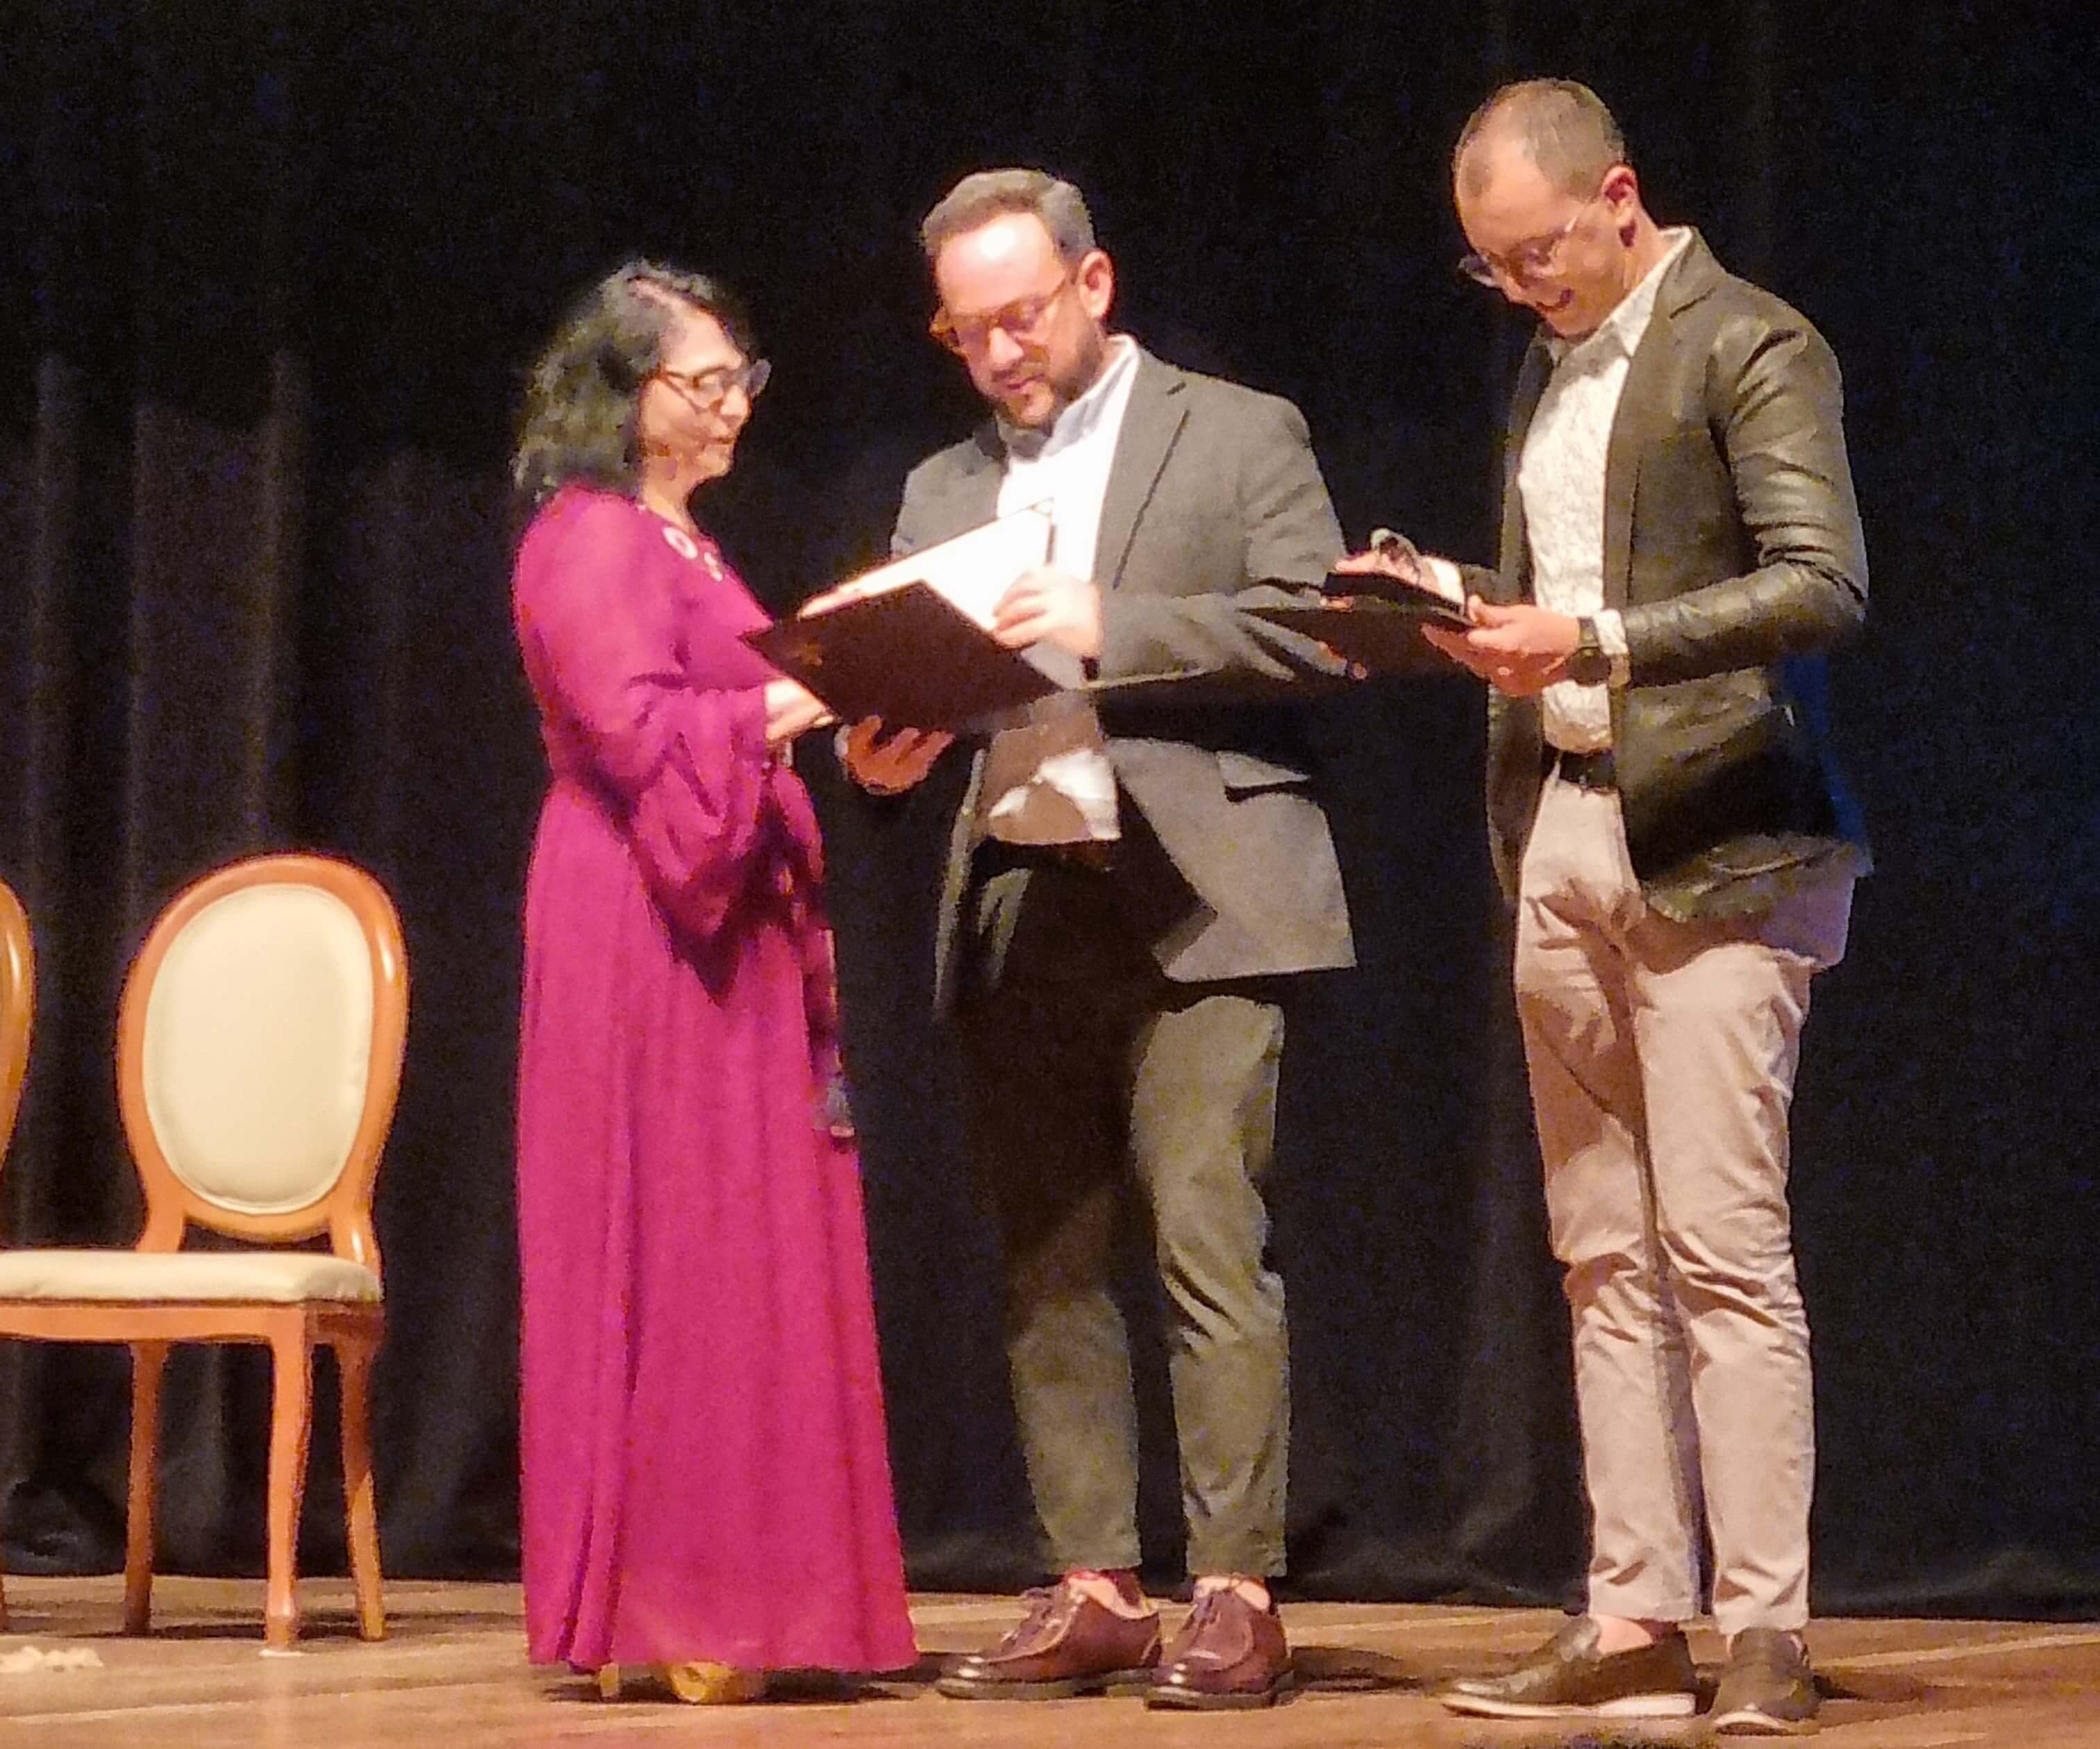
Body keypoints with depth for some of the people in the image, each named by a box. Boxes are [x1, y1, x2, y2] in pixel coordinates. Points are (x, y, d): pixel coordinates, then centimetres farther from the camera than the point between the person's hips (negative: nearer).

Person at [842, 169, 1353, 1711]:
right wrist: (887, 749, -5)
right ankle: (1094, 1595, 10)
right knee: (1048, 1268, 5)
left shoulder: (1239, 435, 5)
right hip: (1017, 911, 5)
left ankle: (1236, 1598, -7)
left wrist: (1110, 629, -16)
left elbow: (1312, 629, -7)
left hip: (1191, 901, -5)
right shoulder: (945, 490, 19)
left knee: (1210, 1248, -10)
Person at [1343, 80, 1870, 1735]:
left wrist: (1598, 643, -23)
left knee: (1723, 1250, -9)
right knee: (1606, 1255, 7)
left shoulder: (1751, 347, -7)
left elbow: (1824, 585, -16)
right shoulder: (1551, 367, 17)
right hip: (1562, 838, 8)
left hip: (1710, 846, -8)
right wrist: (1461, 604, 6)